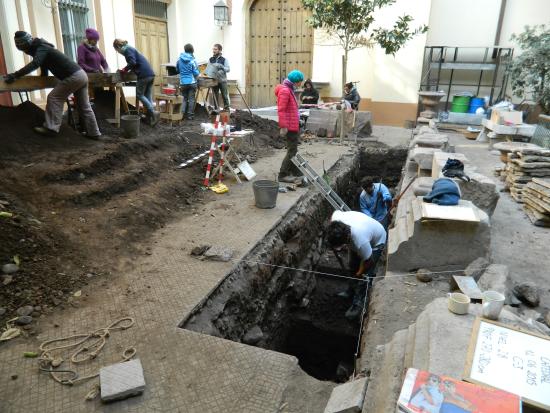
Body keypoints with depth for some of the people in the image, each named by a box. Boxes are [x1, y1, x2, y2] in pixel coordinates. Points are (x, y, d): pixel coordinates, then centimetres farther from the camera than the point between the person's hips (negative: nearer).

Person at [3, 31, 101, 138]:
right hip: (81, 75, 10)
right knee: (84, 106, 11)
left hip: (73, 76, -10)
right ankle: (93, 133, 14)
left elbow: (34, 64, -26)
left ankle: (51, 128, -11)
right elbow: (44, 73, 34)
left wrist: (15, 75, -28)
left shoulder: (41, 48, -7)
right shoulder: (43, 49, 22)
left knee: (54, 98, -8)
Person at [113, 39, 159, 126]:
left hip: (144, 75, -9)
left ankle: (154, 113, -12)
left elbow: (132, 62, -16)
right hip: (150, 74, 9)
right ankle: (150, 117, 7)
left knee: (139, 95, -1)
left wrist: (125, 69, -2)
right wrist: (126, 69, 16)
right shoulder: (130, 49, 26)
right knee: (148, 96, 9)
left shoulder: (127, 50, -3)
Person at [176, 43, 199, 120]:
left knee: (184, 98, 14)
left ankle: (182, 114, 8)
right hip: (192, 82, -3)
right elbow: (196, 73, -10)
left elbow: (177, 70, 13)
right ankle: (190, 115, 8)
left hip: (183, 82, 3)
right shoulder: (192, 60, -9)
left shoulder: (179, 59, 0)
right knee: (191, 99, 6)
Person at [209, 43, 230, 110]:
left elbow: (228, 69, -7)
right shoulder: (211, 59, 7)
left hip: (222, 80, -3)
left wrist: (221, 66, -22)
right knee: (215, 96, 7)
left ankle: (226, 108, 9)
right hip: (214, 80, 3)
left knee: (224, 96, 1)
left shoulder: (224, 59, -1)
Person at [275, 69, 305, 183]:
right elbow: (281, 110, -22)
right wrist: (283, 126, -24)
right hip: (289, 126, -10)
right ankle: (283, 175, 1)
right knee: (292, 151, -6)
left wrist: (298, 119, 20)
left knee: (293, 149, 17)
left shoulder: (289, 90, 16)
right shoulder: (284, 90, -15)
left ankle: (296, 173, 28)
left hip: (293, 125, 10)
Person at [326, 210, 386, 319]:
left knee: (365, 273, -5)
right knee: (352, 266, 16)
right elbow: (336, 212, -7)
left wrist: (360, 273, -6)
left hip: (376, 241, -6)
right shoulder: (335, 217, -35)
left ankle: (358, 303, 8)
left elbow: (368, 261, -26)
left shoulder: (360, 241, -46)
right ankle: (351, 290, 36)